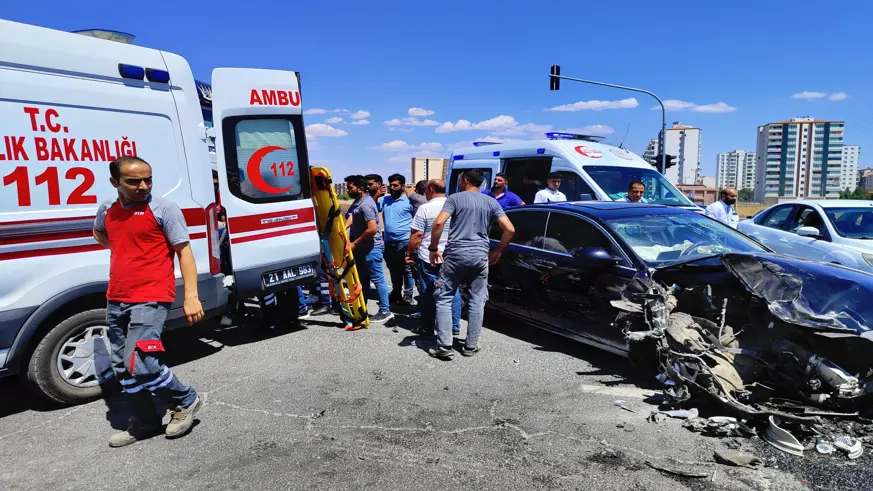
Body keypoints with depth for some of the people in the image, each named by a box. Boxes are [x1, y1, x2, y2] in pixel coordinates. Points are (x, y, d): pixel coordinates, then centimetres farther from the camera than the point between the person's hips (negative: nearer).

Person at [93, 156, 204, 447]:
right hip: (116, 301, 7)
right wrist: (124, 251, 12)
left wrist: (191, 297, -16)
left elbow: (184, 251, -9)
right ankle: (145, 422, 29)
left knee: (140, 365, -17)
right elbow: (98, 233, 33)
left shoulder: (163, 209, -9)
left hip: (151, 299, -7)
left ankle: (185, 401, 7)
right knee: (123, 368, 13)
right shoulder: (107, 211, 9)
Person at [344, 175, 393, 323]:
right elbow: (352, 216, 4)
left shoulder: (365, 204, -21)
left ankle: (384, 312, 4)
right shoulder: (358, 201, 10)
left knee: (378, 279, -3)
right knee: (362, 278, 17)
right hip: (362, 248, 11)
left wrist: (355, 243, -19)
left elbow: (372, 229, -28)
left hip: (371, 248, -10)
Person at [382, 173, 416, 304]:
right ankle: (396, 293, 30)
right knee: (393, 269, 17)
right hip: (389, 241, 6)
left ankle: (407, 294, 12)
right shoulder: (385, 199, 10)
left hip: (405, 241, -6)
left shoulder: (409, 201, -7)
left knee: (407, 269, 1)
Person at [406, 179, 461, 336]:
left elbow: (417, 235, -11)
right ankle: (454, 327, 16)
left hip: (429, 258, -4)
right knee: (453, 292, 10)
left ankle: (428, 328, 13)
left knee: (429, 293, 5)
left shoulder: (425, 208, -9)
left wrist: (410, 252, 0)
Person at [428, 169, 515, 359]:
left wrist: (433, 248, -4)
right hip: (480, 256, 3)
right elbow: (510, 229, 2)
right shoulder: (491, 202, 11)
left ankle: (444, 346, 0)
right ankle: (471, 346, 15)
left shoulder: (455, 198, 1)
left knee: (444, 299, 6)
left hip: (456, 254, -3)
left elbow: (439, 223, -14)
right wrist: (498, 251, 13)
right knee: (476, 302, 11)